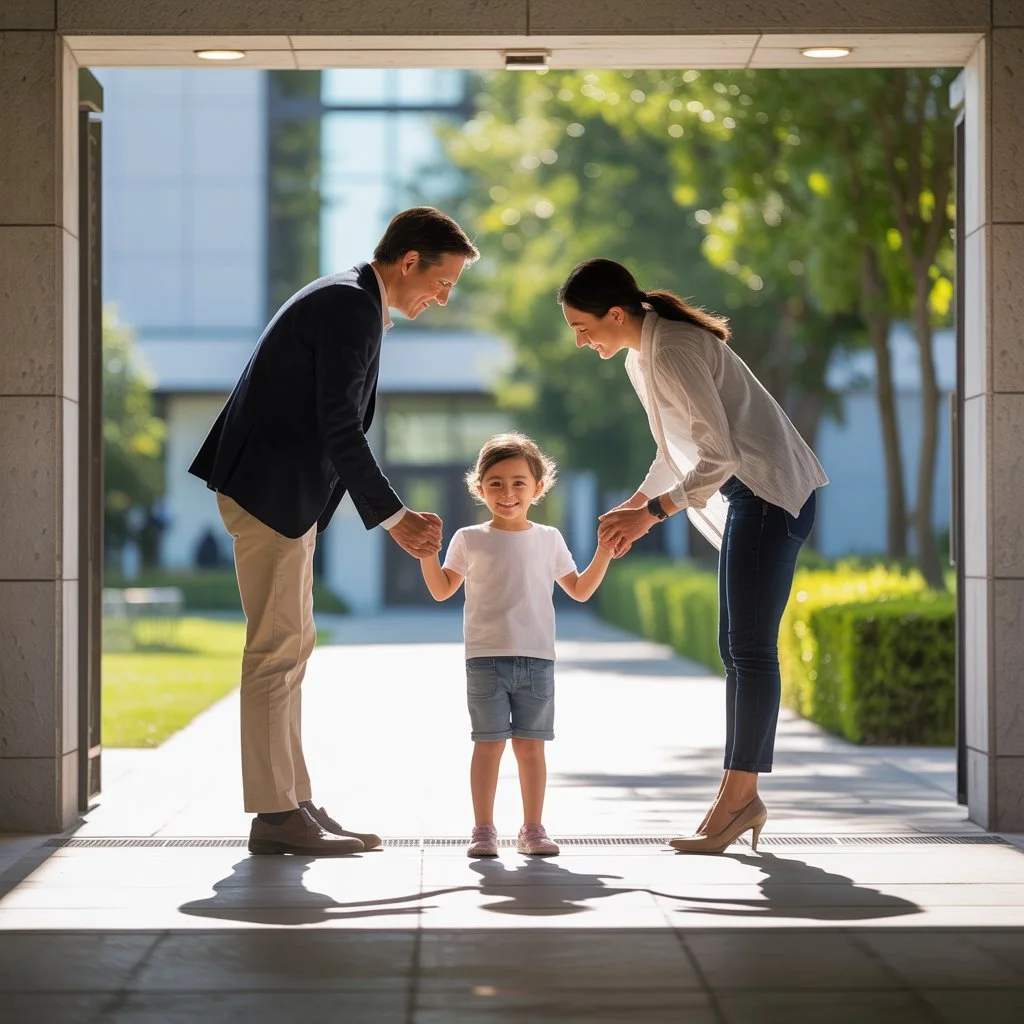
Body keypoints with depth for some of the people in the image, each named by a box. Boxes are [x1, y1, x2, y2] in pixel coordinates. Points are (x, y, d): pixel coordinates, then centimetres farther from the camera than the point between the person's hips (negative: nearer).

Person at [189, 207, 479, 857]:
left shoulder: (352, 303, 17)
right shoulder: (352, 306, -15)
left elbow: (338, 428, 18)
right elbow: (339, 430, -20)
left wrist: (392, 518, 12)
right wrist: (394, 516, -13)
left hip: (285, 492, 11)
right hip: (271, 491, -11)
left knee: (290, 648, 12)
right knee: (277, 649, -8)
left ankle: (293, 802, 16)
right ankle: (275, 815, -5)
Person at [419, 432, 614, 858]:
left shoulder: (548, 539, 9)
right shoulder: (470, 540, 5)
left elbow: (580, 590, 17)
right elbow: (442, 590, 9)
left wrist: (605, 553, 7)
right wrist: (427, 552, -4)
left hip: (537, 659, 2)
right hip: (486, 659, -1)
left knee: (531, 744, 4)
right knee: (488, 743, -2)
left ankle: (533, 829, 11)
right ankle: (483, 830, 3)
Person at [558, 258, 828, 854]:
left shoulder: (672, 353, -19)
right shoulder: (641, 358, 12)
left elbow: (718, 455, -23)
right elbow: (678, 450, 22)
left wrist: (653, 512, -18)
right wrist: (636, 505, 11)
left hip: (774, 492, -10)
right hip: (746, 497, 10)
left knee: (750, 648, -10)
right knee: (738, 647, 8)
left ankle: (738, 795, -9)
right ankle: (743, 799, 9)